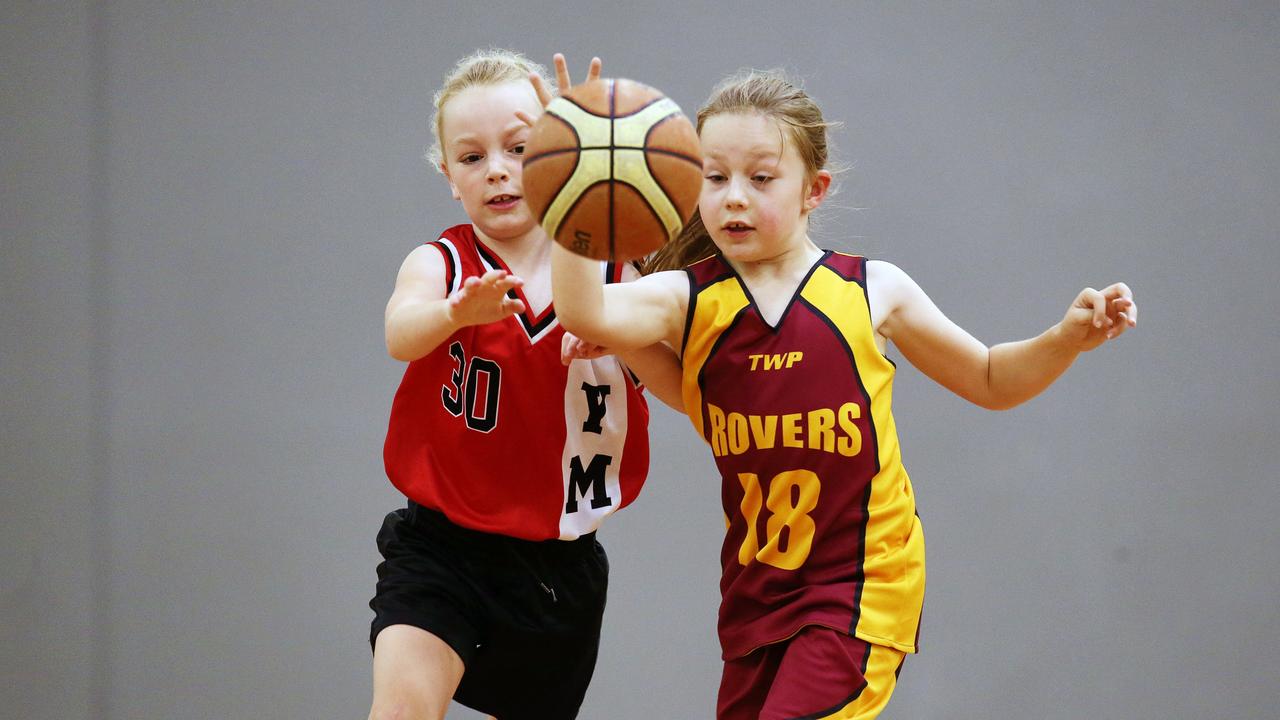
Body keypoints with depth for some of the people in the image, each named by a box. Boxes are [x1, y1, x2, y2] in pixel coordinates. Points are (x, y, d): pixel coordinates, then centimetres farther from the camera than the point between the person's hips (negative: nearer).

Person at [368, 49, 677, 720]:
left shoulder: (609, 270, -2)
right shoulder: (439, 263, -8)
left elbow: (689, 391, -10)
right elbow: (402, 332, -31)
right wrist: (460, 311, -55)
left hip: (559, 563, 3)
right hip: (442, 546, -3)